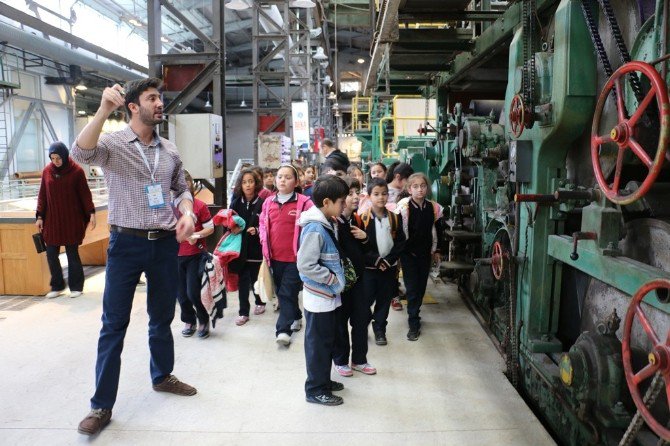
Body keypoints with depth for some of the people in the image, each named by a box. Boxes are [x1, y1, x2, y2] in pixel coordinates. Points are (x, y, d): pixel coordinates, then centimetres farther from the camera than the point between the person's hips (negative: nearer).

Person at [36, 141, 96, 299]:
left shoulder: (76, 171, -5)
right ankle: (57, 286, 20)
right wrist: (39, 216, 5)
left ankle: (76, 286, 15)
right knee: (51, 254, 4)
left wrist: (91, 213, -10)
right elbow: (42, 196, 8)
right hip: (52, 220, 3)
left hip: (72, 220, -3)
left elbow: (85, 194, -3)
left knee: (72, 253, 2)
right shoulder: (47, 171, 3)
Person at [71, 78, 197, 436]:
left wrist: (187, 213, -4)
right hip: (126, 243, -4)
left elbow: (181, 189, 16)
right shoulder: (112, 143, -6)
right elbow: (80, 154, -27)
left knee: (163, 316, 17)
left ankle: (162, 376, 39)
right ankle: (102, 404, 14)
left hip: (165, 243, 4)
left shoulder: (169, 150, 8)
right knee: (114, 323, 2)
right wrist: (104, 109, -34)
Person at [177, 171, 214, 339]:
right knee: (181, 293, 11)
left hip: (195, 255, -3)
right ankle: (189, 321, 32)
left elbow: (210, 228, -3)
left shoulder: (199, 205, -6)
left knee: (193, 292, -5)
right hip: (176, 256, 3)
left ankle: (204, 320, 19)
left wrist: (196, 235, -18)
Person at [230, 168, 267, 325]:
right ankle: (243, 312, 10)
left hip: (257, 247, -2)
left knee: (256, 278, 9)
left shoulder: (262, 203, -9)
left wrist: (257, 230, -22)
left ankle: (260, 302, 35)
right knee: (243, 280, 3)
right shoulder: (236, 203, 3)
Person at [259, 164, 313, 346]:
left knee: (287, 293, -6)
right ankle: (296, 317, 37)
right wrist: (265, 243, 10)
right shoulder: (268, 202, 8)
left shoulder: (304, 202, -7)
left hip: (295, 256, -5)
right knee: (281, 291, 17)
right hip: (275, 256, 6)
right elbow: (263, 223, 20)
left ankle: (283, 330, -1)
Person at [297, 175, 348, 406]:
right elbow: (305, 265, -25)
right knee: (318, 343, 4)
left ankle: (323, 380, 35)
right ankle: (315, 390, 18)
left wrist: (336, 278, 9)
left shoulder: (325, 224, 8)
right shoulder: (314, 228, -21)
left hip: (328, 296, 9)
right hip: (319, 297, -9)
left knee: (327, 341, 20)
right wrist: (333, 278, -17)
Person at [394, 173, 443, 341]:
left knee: (421, 286, 13)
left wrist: (436, 250, 13)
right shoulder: (403, 207, -13)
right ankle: (414, 324, 6)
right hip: (408, 253, -4)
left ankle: (414, 313, 34)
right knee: (412, 287, -3)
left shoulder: (433, 207, -1)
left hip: (425, 253, 4)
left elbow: (435, 231, 11)